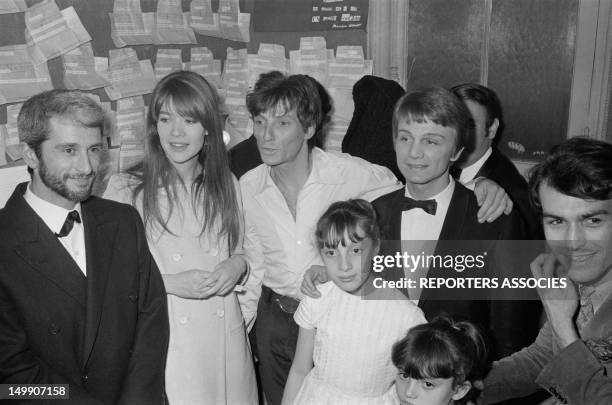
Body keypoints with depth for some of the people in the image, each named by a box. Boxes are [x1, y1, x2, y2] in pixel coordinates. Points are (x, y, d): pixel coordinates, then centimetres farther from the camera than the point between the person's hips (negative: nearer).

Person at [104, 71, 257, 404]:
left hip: (225, 332, 4)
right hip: (163, 338, -3)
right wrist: (170, 282, -18)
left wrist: (237, 265, -6)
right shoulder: (125, 189, -9)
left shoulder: (226, 184, 5)